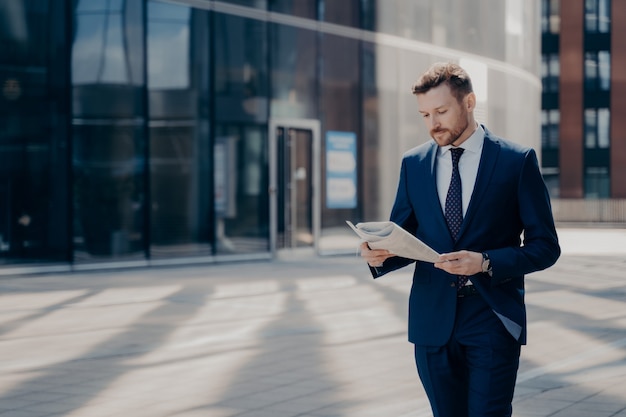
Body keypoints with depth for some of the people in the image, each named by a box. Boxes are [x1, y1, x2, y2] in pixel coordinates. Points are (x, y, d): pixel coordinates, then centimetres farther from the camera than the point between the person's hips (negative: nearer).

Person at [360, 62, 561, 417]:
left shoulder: (518, 161, -3)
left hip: (492, 320, -3)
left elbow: (545, 246, -3)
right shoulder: (413, 163, 8)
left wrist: (486, 262, -19)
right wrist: (381, 253, -11)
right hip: (433, 320, 4)